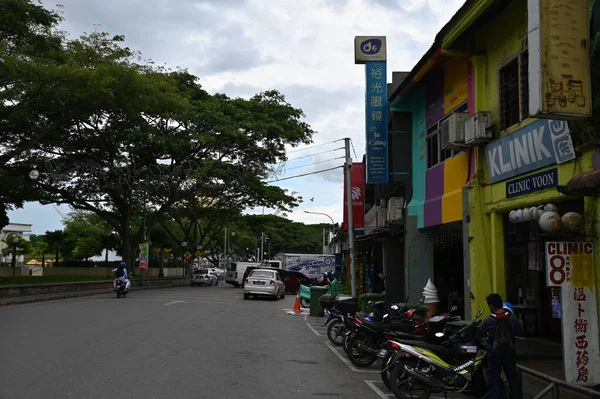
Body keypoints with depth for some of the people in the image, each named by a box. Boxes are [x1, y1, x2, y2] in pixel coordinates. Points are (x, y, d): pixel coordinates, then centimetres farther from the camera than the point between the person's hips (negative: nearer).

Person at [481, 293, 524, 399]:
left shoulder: (488, 321, -17)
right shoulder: (512, 318, -12)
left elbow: (482, 333, 1)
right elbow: (521, 333, -2)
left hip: (493, 355, -2)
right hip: (509, 354, 2)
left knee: (494, 381, 6)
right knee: (513, 378, 18)